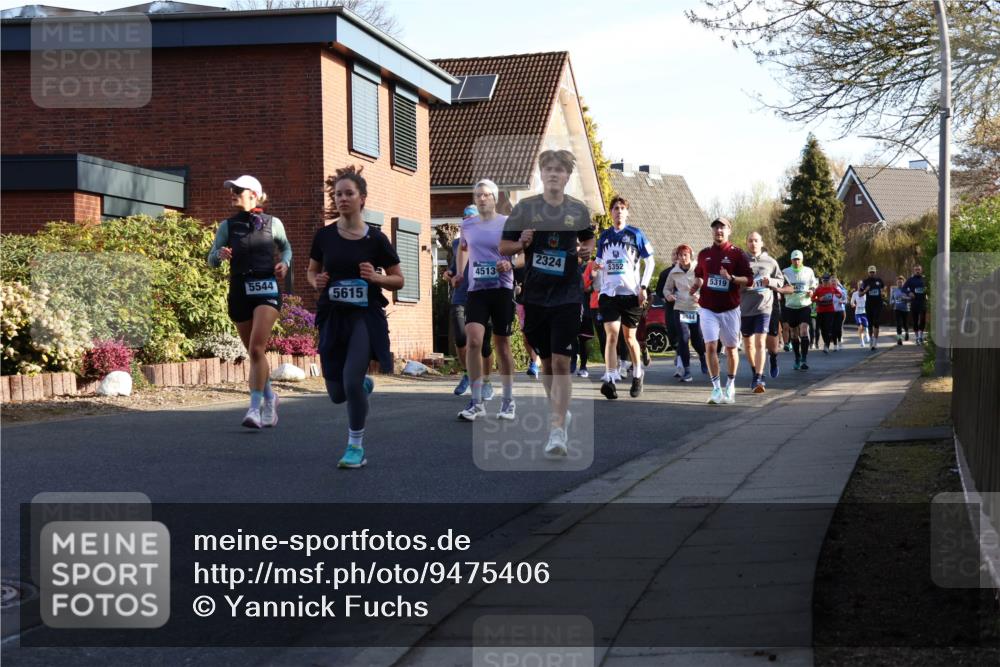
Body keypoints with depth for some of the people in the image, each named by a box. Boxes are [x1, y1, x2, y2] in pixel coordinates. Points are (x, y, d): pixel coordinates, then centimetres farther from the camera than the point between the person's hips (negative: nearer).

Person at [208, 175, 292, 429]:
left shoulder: (272, 223, 3)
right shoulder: (227, 225, 6)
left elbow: (286, 247, 21)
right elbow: (211, 260, 4)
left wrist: (284, 263, 0)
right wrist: (220, 255, -18)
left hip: (267, 290, -3)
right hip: (239, 291, 3)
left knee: (256, 348, -19)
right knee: (254, 352, 11)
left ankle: (255, 408, -20)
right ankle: (269, 397, 33)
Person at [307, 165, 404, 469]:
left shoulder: (375, 239, -5)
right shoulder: (325, 235, 1)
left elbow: (398, 280, 3)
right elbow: (312, 270, 16)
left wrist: (376, 277, -16)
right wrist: (316, 282, -7)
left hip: (365, 316, -3)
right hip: (333, 317, 3)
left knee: (351, 381, -19)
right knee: (337, 393, 5)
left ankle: (356, 447, 0)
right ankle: (365, 384, 43)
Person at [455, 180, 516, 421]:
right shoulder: (467, 225, 9)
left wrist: (510, 264, -19)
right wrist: (460, 272, 17)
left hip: (502, 289, -2)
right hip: (476, 290, 2)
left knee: (502, 345, 7)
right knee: (473, 341, -14)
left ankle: (508, 401, 21)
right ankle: (477, 402, -9)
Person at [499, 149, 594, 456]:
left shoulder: (578, 209, 2)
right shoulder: (525, 208, -1)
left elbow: (588, 240, 19)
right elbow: (504, 248, 5)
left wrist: (586, 250, -4)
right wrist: (521, 244, -16)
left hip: (568, 296, -1)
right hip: (535, 296, 1)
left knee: (561, 363, -10)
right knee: (546, 362, 13)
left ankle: (557, 431, -11)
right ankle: (560, 411, 37)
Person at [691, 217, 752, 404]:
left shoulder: (737, 254, -3)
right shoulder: (704, 254, 8)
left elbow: (749, 279, -5)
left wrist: (731, 278, -21)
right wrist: (696, 285, 2)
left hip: (730, 308, -2)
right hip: (708, 308, 2)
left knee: (731, 348, 8)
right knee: (710, 347, -10)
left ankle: (730, 385, 25)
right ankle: (716, 389, -8)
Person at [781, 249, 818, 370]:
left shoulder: (808, 271, 3)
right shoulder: (785, 272, 1)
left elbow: (814, 285, 15)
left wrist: (812, 291, -7)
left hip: (805, 305, -1)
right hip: (790, 306, 1)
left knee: (804, 330, -16)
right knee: (794, 334, 7)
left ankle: (804, 359, -16)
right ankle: (797, 358, 22)